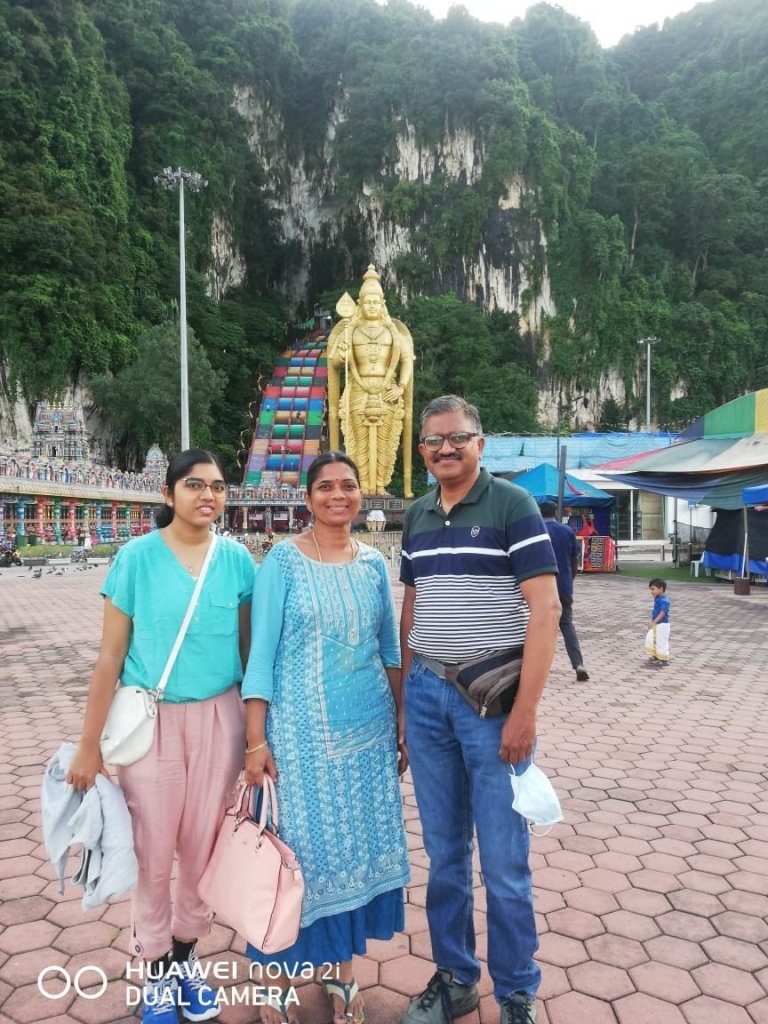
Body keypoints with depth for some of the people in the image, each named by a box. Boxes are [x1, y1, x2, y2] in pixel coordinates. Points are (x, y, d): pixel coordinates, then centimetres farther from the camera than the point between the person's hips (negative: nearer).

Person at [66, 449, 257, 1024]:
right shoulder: (137, 557, -7)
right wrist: (90, 743, -4)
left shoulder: (237, 560, -1)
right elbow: (111, 654, -5)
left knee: (204, 849, 13)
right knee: (153, 854, 10)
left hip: (219, 718, 2)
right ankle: (156, 970, 33)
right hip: (151, 719, -2)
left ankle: (186, 955, 38)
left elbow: (249, 648, 6)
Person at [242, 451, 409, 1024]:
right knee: (300, 847, 5)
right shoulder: (284, 560, -7)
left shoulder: (374, 563, 5)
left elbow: (390, 648, 11)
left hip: (368, 725, 4)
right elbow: (262, 653, -8)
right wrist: (257, 741, -11)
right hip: (302, 727, -4)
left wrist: (404, 724, 10)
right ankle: (282, 978, 27)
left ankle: (342, 967, 32)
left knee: (361, 844, 12)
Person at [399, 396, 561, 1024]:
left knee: (503, 859, 4)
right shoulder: (417, 517, 11)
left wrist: (525, 711, -17)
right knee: (444, 851, 15)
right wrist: (405, 692, 13)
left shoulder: (511, 505, -7)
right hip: (428, 694, 5)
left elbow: (545, 608, -12)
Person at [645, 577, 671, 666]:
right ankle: (654, 656, 28)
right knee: (649, 639, 14)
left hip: (662, 625, -9)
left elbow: (662, 613, -28)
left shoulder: (664, 601, -22)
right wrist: (652, 622, 19)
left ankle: (664, 660, 15)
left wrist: (654, 622, -32)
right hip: (655, 624, 9)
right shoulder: (656, 599, 7)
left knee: (661, 642, 1)